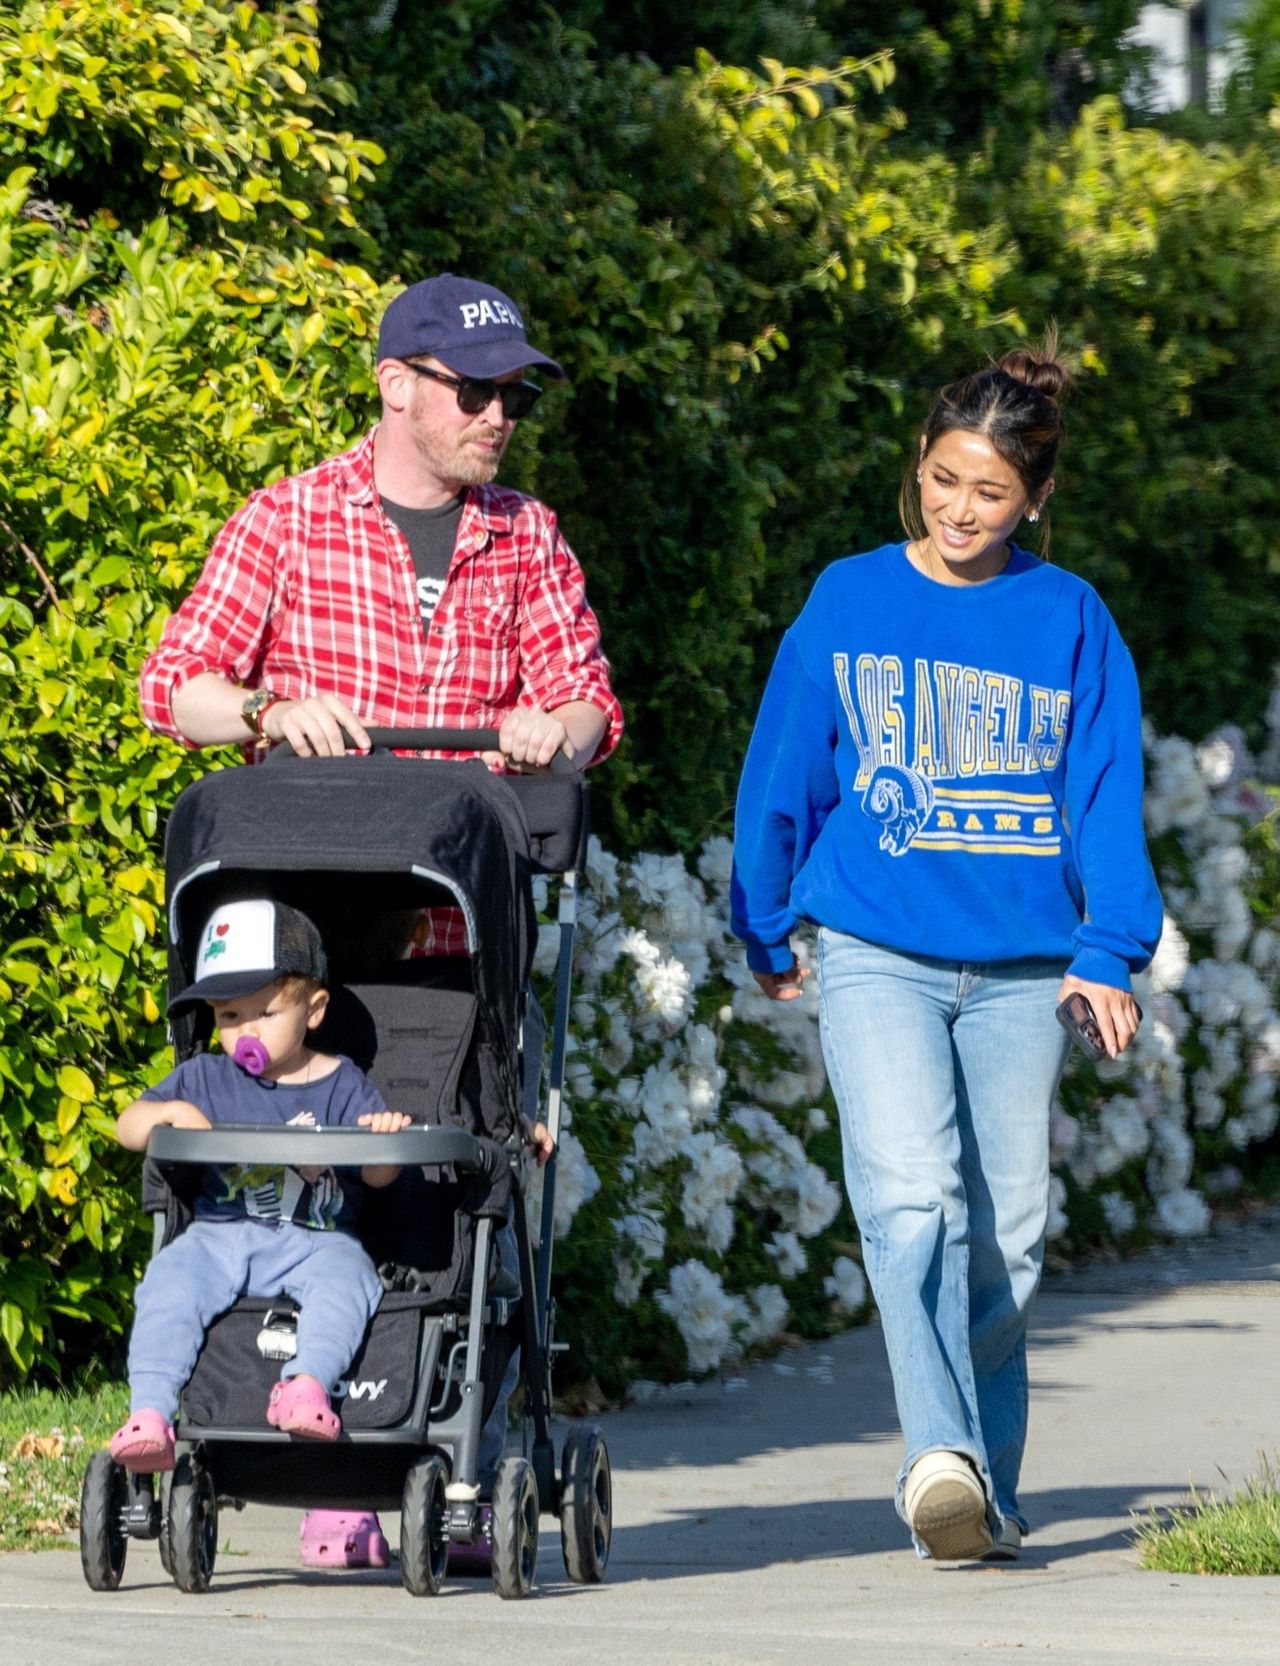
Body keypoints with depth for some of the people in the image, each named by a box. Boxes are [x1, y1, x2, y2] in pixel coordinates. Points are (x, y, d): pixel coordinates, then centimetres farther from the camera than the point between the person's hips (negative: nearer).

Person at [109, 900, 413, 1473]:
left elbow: (378, 1175, 4)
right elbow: (128, 1128, 13)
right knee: (170, 1280, -28)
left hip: (317, 1238, -1)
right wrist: (167, 1112, -10)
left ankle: (308, 1383, -51)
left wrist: (383, 1136, -20)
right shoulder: (204, 1080, 17)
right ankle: (148, 1415, -37)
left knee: (345, 1276, -34)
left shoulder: (342, 1086, 10)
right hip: (220, 1233, 1)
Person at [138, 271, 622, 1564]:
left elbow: (589, 701, 7)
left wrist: (555, 724, -17)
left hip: (463, 925, 3)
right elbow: (173, 686, 0)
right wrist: (271, 707, -21)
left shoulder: (526, 540, 13)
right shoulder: (285, 524, 3)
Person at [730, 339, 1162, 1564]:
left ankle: (986, 1495, 17)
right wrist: (765, 931, 16)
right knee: (911, 1197, -21)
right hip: (875, 956, -2)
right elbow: (783, 773, 12)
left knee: (1004, 1232, 5)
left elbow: (1108, 794, 6)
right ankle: (942, 1456, -31)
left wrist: (1111, 949, -4)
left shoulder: (1069, 620, 6)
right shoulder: (850, 601, 5)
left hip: (1021, 971, 2)